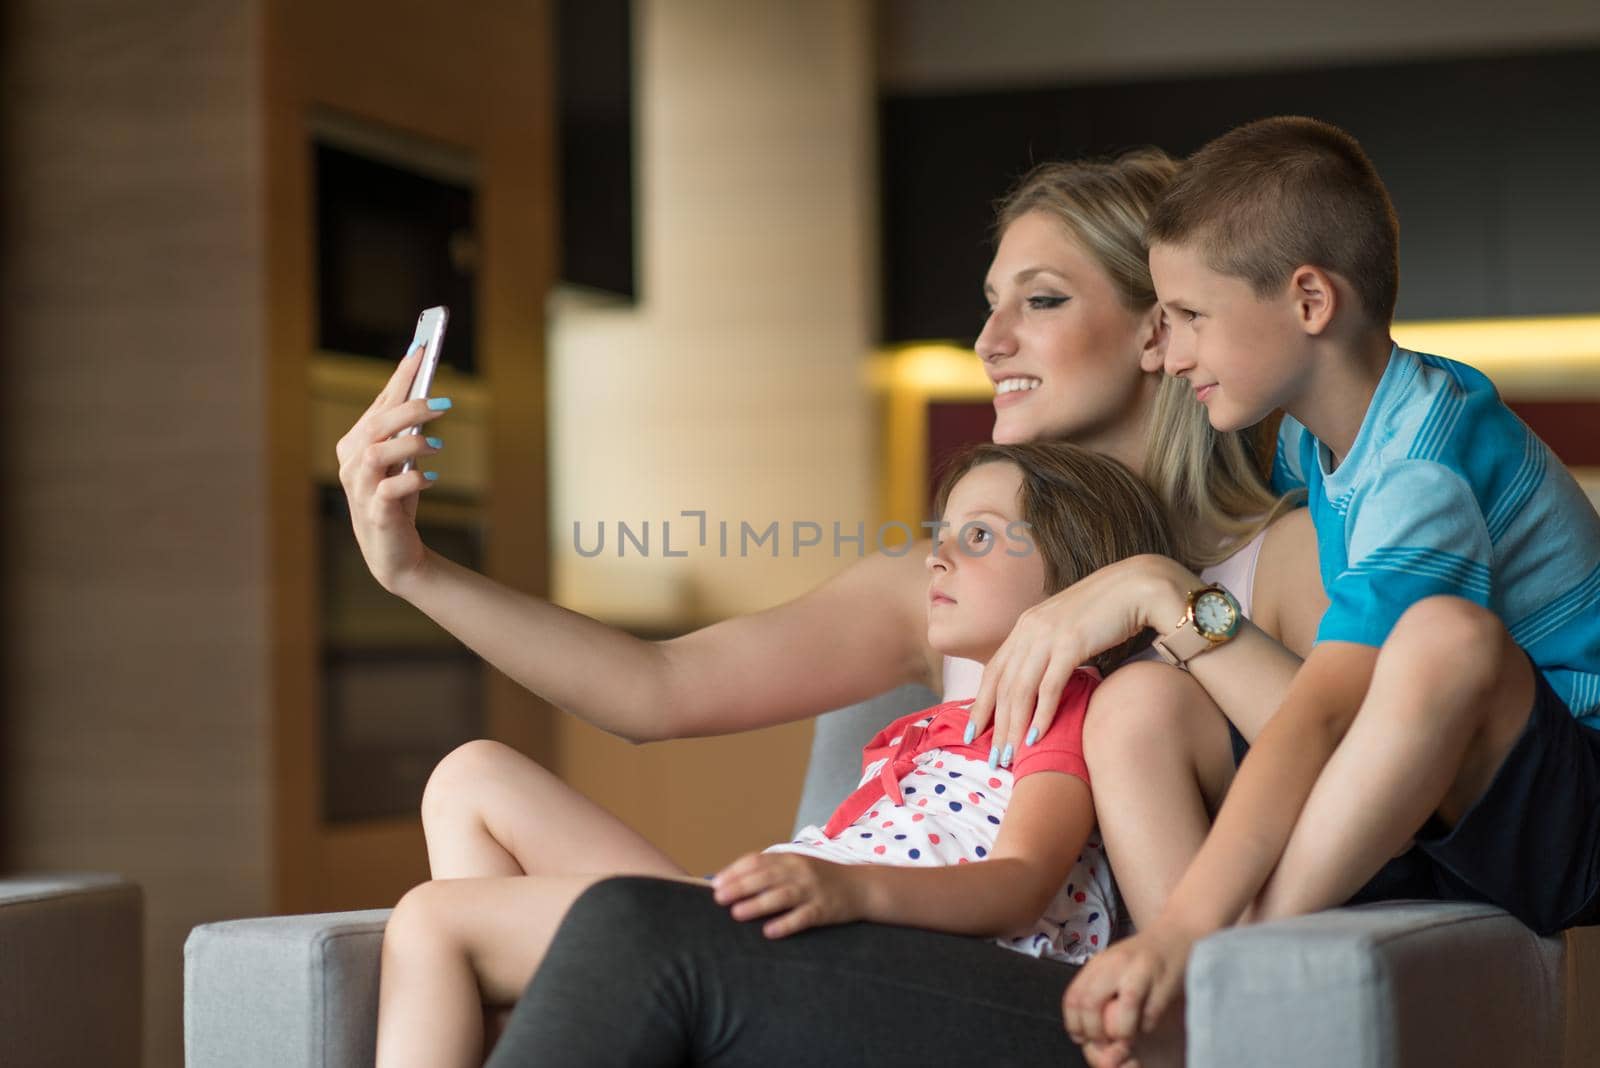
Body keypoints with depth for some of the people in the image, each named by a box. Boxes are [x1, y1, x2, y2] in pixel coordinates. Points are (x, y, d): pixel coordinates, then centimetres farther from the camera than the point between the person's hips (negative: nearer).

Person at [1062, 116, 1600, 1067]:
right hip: (1430, 816, 9)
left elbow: (1325, 710, -32)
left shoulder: (1425, 464, -21)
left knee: (1446, 634, -38)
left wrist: (1184, 930, -40)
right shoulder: (1312, 439, 7)